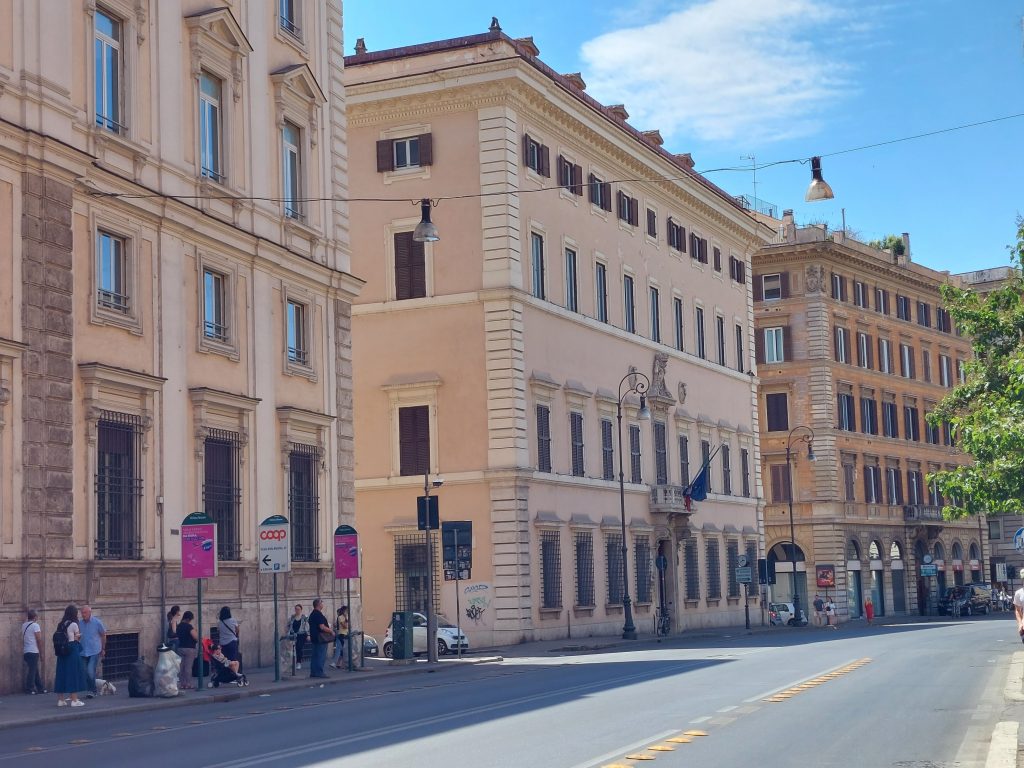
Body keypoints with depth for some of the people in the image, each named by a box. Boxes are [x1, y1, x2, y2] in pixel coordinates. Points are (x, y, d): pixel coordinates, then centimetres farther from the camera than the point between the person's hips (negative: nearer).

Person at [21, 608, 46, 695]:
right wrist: (41, 653, -5)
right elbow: (39, 640, -9)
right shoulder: (35, 625, -9)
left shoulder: (24, 625, 11)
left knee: (35, 670, 11)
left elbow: (23, 639, 15)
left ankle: (40, 688, 15)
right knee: (33, 670, -2)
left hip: (26, 651, 7)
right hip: (34, 651, -7)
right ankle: (30, 688, -2)